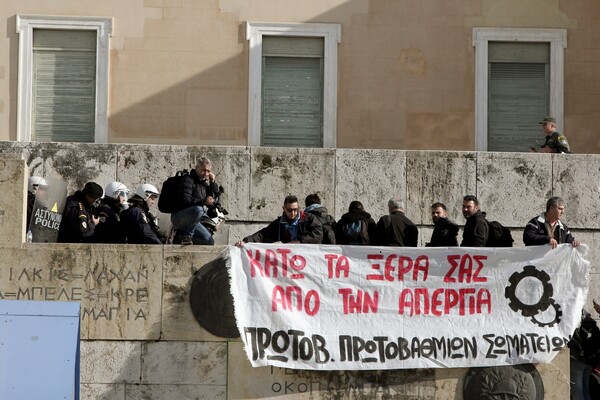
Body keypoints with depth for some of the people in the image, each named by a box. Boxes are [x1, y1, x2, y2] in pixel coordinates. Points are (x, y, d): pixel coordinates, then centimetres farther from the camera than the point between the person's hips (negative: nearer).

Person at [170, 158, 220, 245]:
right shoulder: (187, 180, -12)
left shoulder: (204, 182, 15)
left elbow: (214, 198, 15)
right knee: (198, 209, -37)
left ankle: (180, 236, 13)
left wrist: (213, 182, 4)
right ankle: (185, 236, -22)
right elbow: (185, 201, -25)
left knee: (209, 241, 3)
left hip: (189, 220, 9)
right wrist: (204, 201, -35)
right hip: (178, 217, -8)